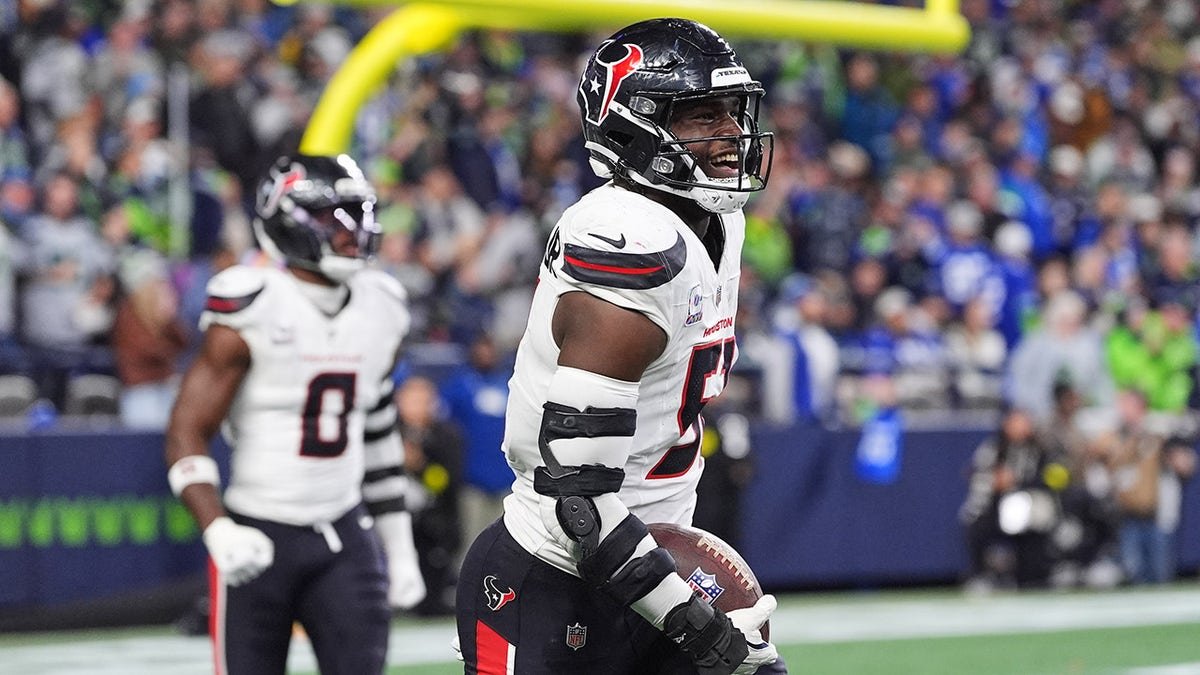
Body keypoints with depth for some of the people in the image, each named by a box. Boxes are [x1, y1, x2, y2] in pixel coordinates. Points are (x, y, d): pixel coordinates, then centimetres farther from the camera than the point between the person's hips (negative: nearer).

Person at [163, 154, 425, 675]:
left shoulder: (379, 310, 7)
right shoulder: (250, 313, -12)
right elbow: (186, 434, -12)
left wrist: (399, 548, 18)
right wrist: (218, 531, -27)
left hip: (344, 534, 4)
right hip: (257, 537, -4)